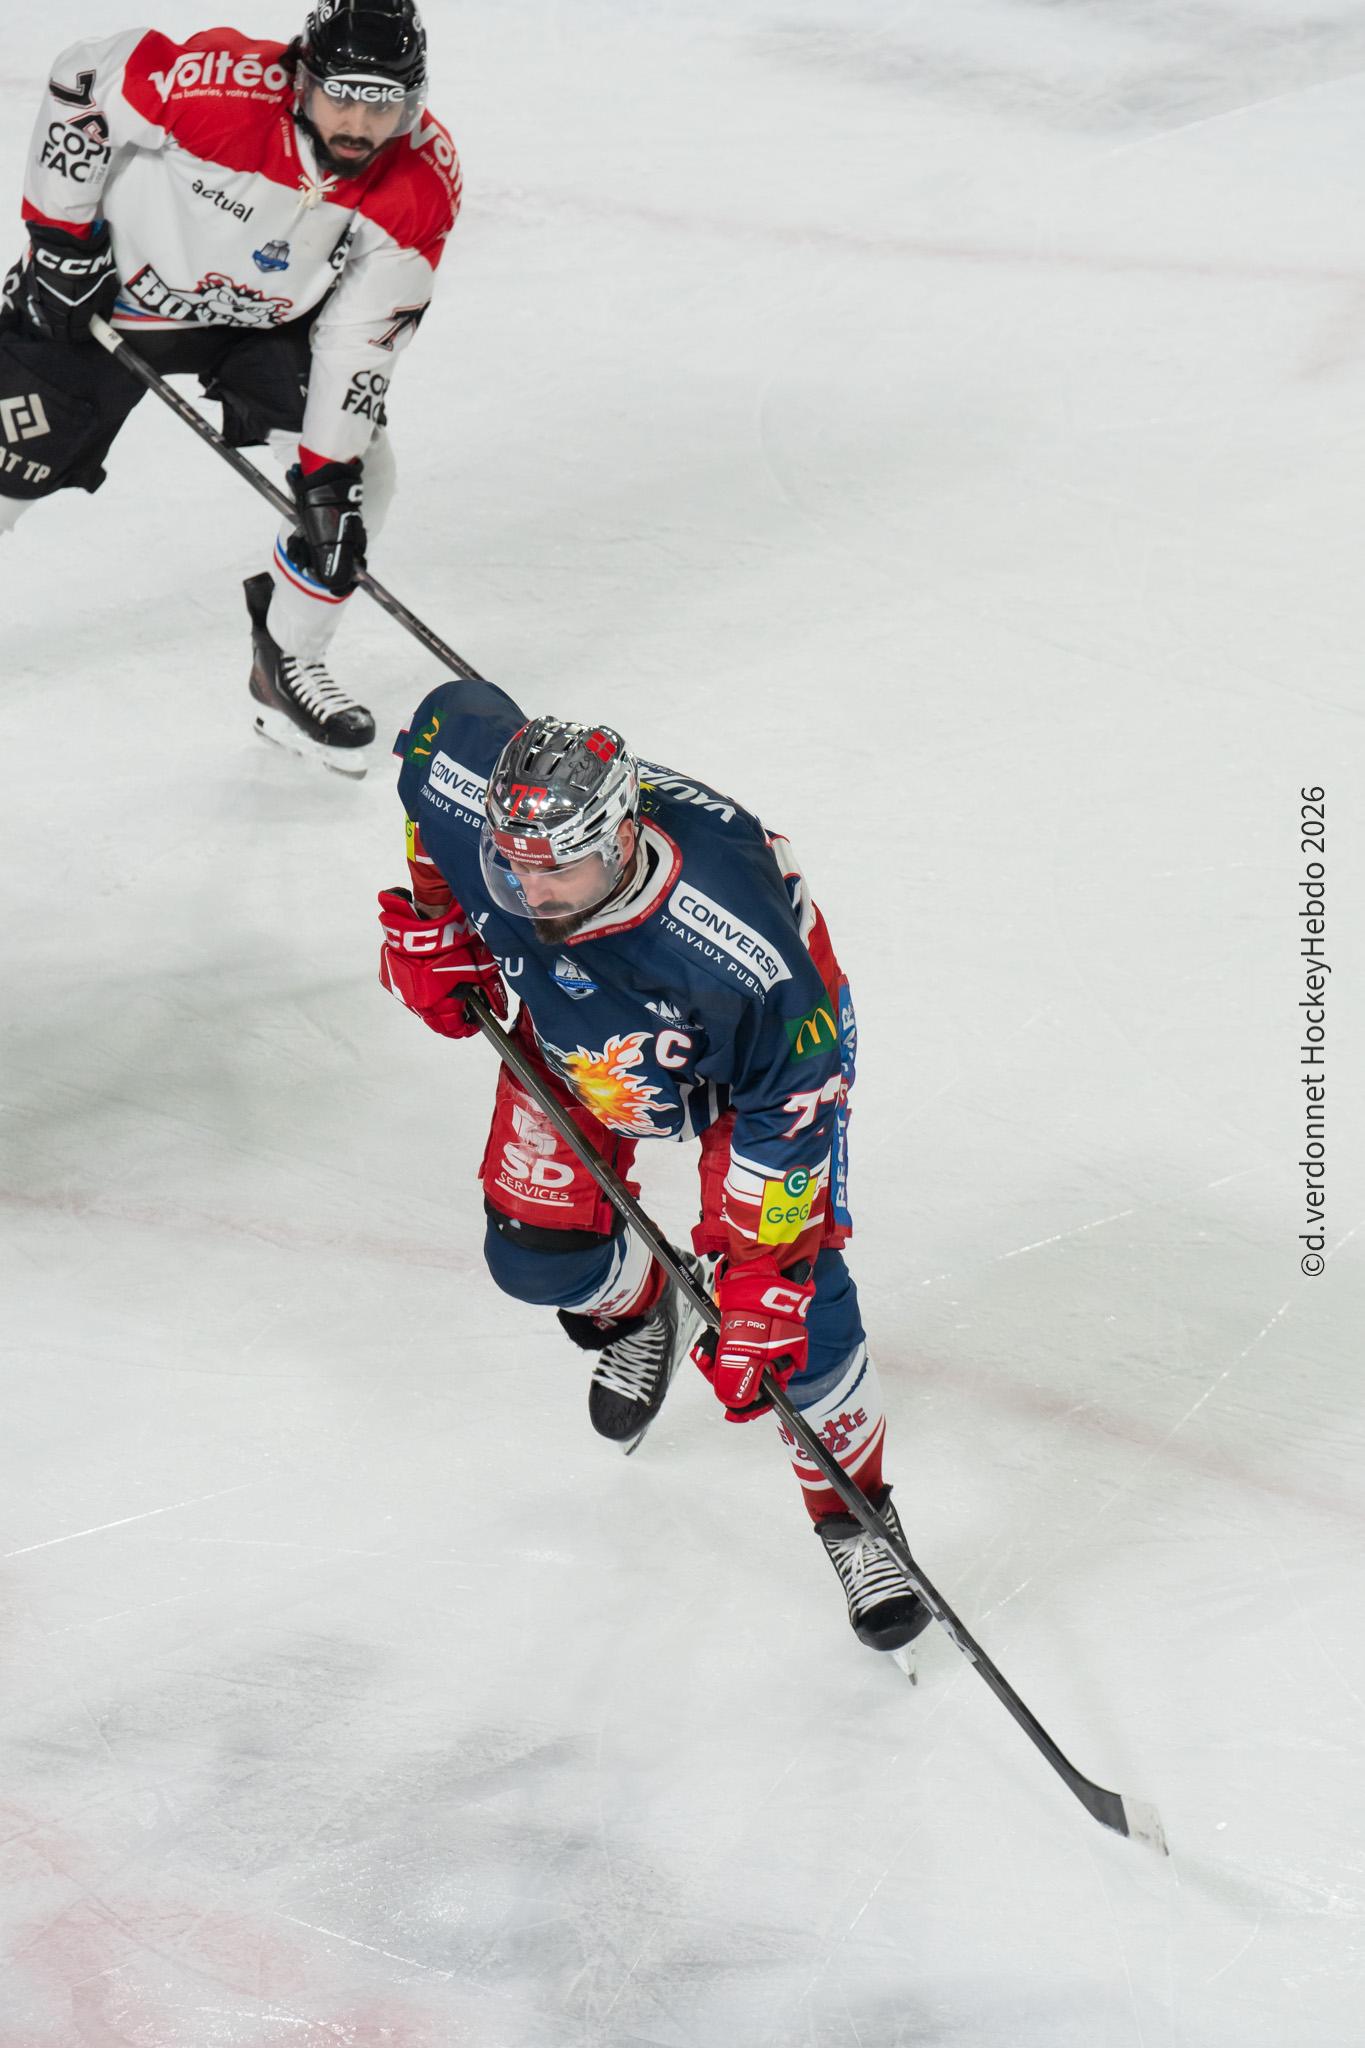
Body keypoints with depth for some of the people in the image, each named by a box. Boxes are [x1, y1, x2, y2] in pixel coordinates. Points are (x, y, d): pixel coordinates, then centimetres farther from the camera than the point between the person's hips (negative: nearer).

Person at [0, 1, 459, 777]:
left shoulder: (425, 184, -23)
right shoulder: (219, 87, -36)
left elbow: (359, 337, -17)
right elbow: (84, 80, -20)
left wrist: (329, 477, -20)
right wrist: (63, 232, -18)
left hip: (266, 319, 3)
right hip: (104, 288, -3)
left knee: (357, 473, -10)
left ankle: (287, 668, 10)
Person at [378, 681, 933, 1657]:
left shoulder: (734, 943, -46)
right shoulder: (473, 797, -34)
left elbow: (790, 1113, -33)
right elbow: (450, 716, -8)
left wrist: (757, 1281, -31)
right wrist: (433, 921, -4)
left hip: (771, 1040, -5)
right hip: (575, 1026, 5)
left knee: (793, 1293, -11)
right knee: (537, 1248, 2)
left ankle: (855, 1521, 10)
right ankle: (637, 1312, 40)